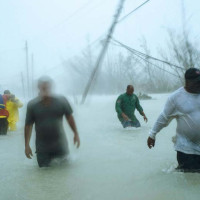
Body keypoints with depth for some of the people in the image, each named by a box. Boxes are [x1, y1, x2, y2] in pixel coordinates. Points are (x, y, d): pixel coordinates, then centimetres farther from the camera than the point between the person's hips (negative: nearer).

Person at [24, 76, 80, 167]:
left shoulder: (61, 101, -3)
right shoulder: (32, 105, -4)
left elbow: (69, 117, 8)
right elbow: (28, 126, -1)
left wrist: (76, 134, 8)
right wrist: (27, 145, -3)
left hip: (60, 145, 0)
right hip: (42, 148, 0)